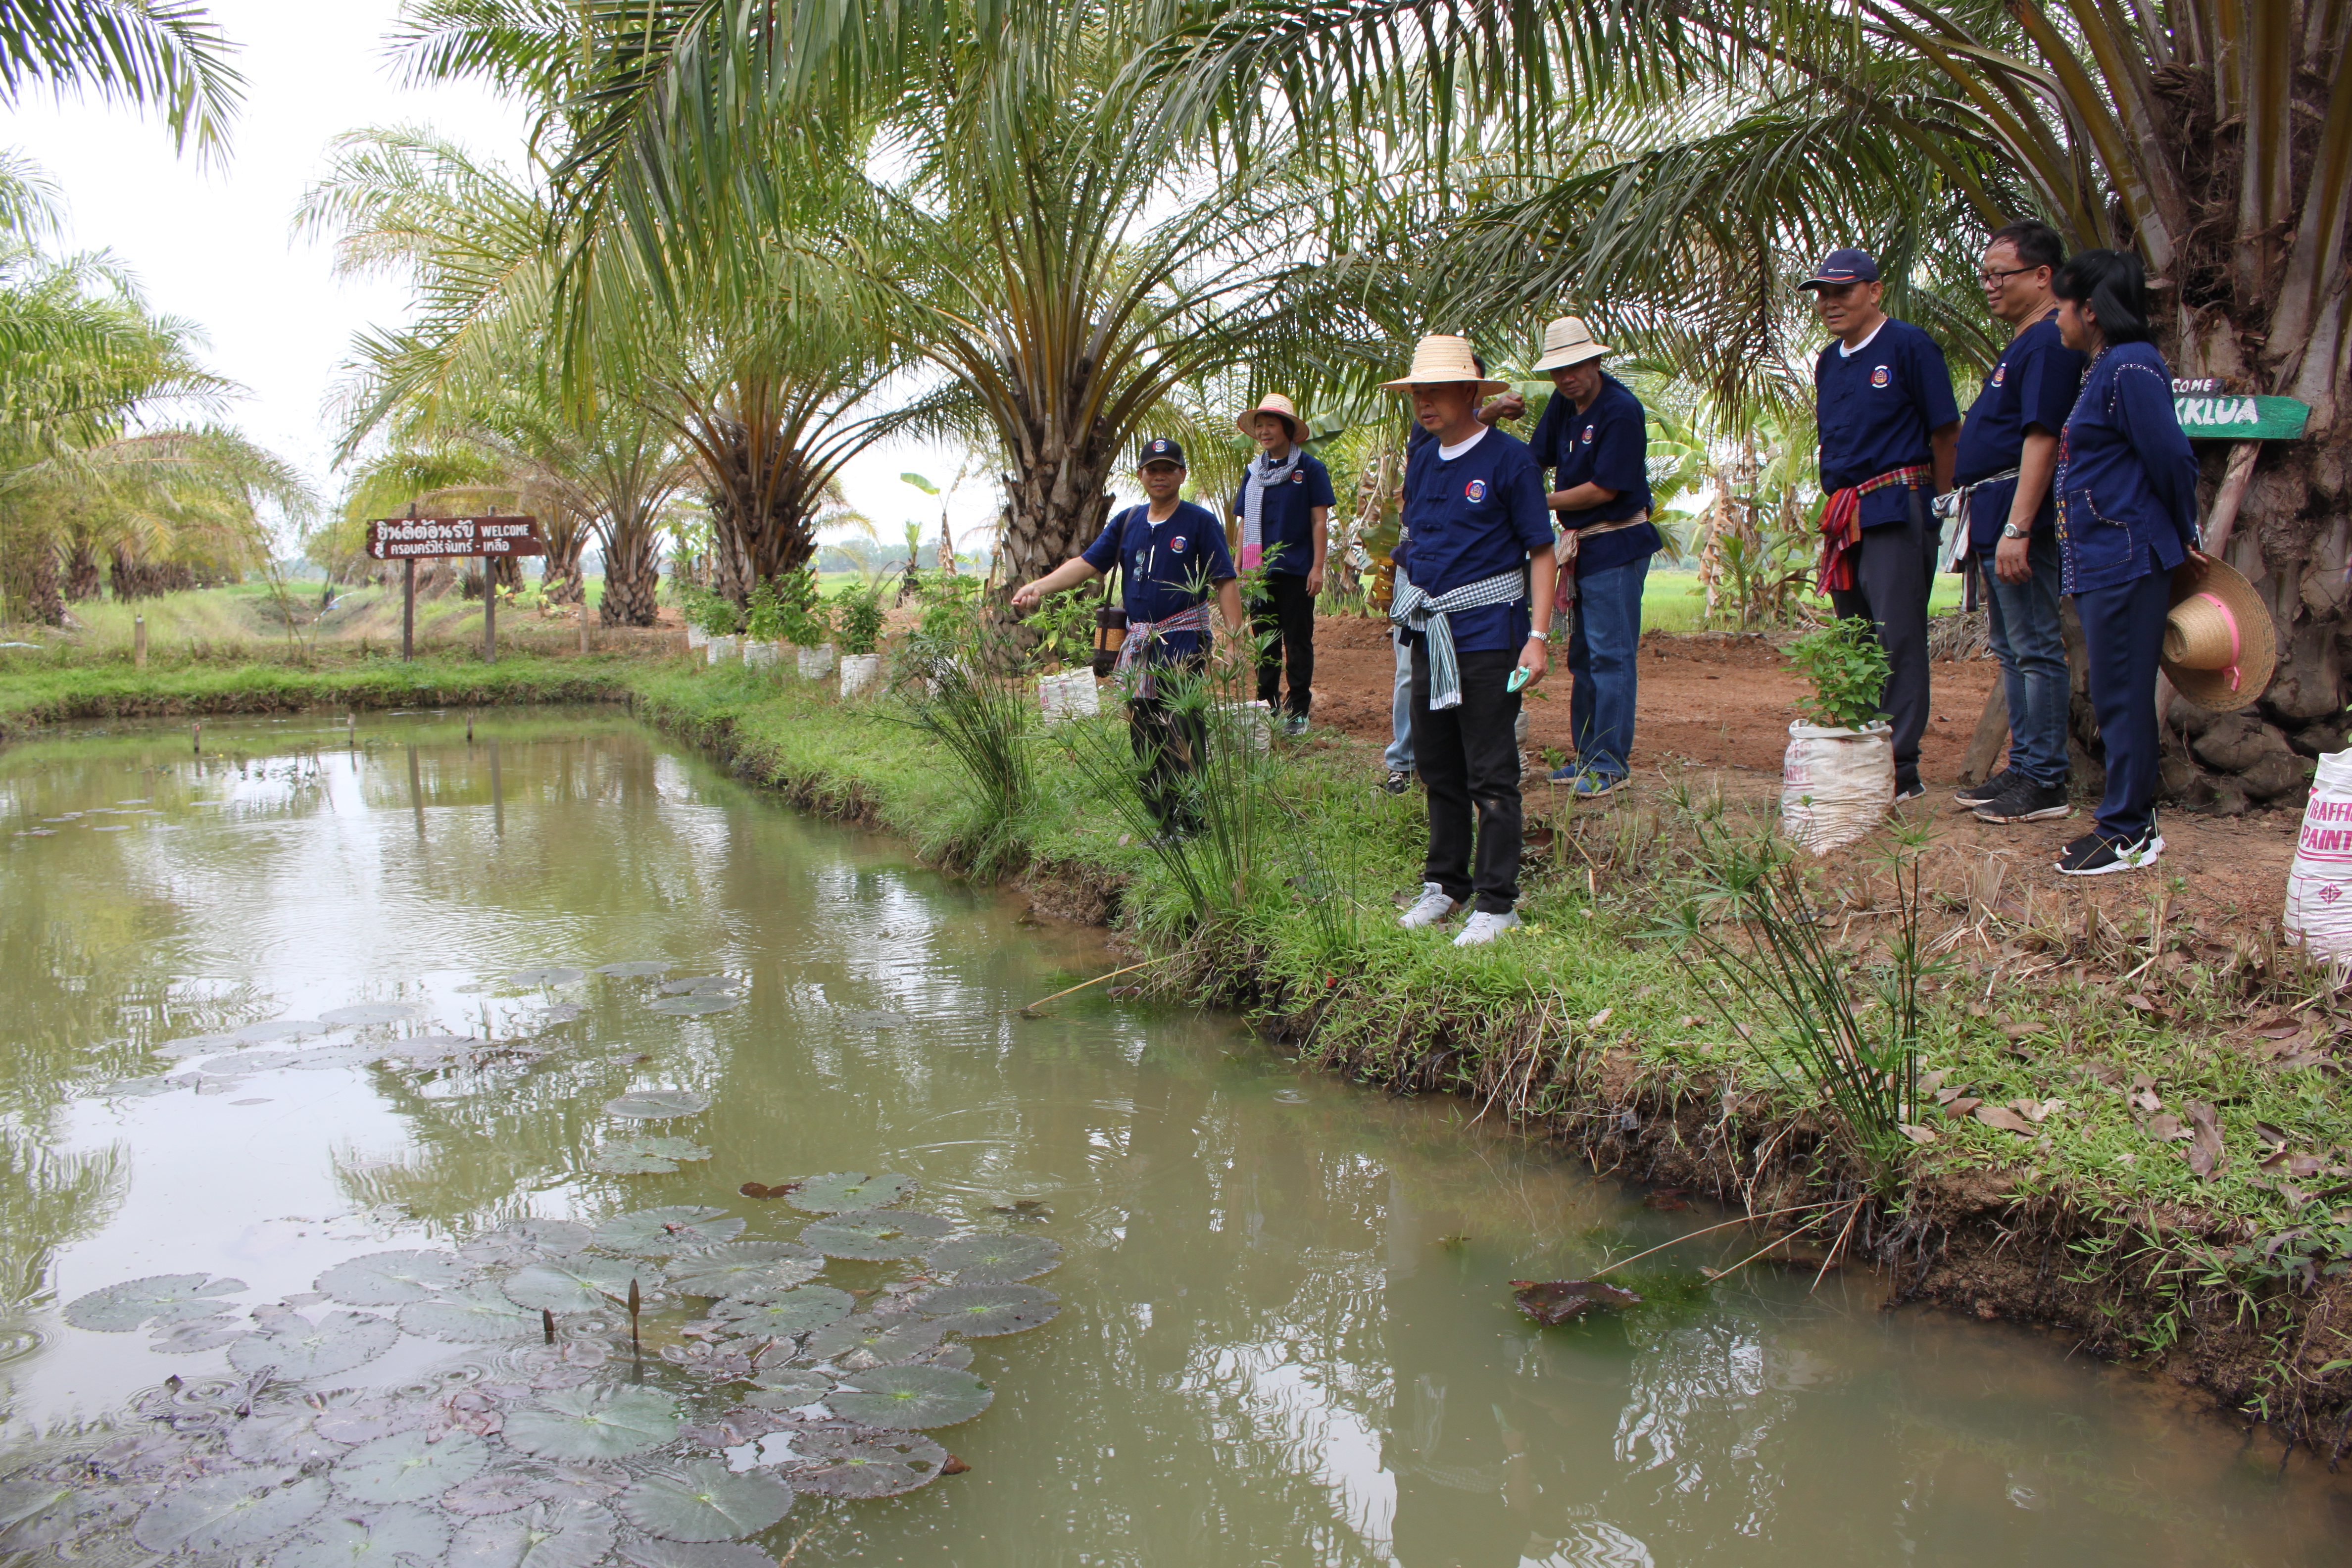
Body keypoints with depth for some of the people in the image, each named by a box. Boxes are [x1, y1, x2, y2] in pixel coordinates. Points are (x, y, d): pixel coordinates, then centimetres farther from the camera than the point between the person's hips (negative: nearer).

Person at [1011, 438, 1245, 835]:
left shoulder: (1200, 522, -1)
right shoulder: (1127, 522, 13)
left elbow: (1225, 583, -4)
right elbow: (1088, 563, 8)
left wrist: (1235, 638, -14)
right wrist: (1038, 587, -6)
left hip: (1184, 642, -6)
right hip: (1138, 644, 6)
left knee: (1182, 731, -11)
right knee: (1144, 734, 6)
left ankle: (1191, 821, -6)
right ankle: (1166, 823, 14)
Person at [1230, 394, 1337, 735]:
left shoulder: (1310, 469, -2)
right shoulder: (1253, 471, 12)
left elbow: (1320, 522, -5)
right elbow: (1244, 524, 15)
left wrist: (1318, 567, -11)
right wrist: (1238, 569, 10)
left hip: (1296, 572, -5)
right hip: (1259, 572, 5)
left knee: (1298, 643, 1)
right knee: (1264, 643, 9)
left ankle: (1299, 712, 6)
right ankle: (1268, 706, 18)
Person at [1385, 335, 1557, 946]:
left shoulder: (1508, 459, -7)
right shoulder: (1421, 464, 12)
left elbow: (1541, 551, -8)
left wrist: (1537, 636, -15)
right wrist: (1404, 598, 12)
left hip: (1487, 632, -7)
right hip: (1430, 635, 7)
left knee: (1491, 775, -3)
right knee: (1437, 768, 13)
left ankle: (1497, 901, 5)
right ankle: (1445, 883, 26)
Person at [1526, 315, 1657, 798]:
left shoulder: (1621, 410, -16)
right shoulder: (1563, 405, 9)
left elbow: (1605, 489, -18)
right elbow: (1537, 460, 15)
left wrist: (1544, 502, -11)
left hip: (1617, 545, -9)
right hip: (1582, 544, 9)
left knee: (1611, 654, -8)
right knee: (1582, 654, 13)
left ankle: (1611, 762, -5)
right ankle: (1586, 754, 21)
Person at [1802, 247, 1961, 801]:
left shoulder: (1909, 346, -3)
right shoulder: (1829, 361, 18)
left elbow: (1946, 432, -4)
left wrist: (1939, 509, -3)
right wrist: (1836, 506, 16)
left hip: (1897, 509, -7)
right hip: (1844, 516, 8)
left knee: (1897, 639, -9)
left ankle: (1901, 770, -7)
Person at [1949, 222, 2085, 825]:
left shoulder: (2049, 342, -13)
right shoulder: (2024, 343, 20)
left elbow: (2041, 438, -21)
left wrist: (2017, 528, -26)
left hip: (2018, 511, -11)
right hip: (1994, 515, 11)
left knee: (2036, 648, -6)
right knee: (2012, 649, 14)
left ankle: (2044, 782, -2)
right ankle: (2024, 770, 21)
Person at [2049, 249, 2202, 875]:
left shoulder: (2131, 368, -14)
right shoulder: (2104, 371, 17)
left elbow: (2172, 459, -16)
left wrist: (2185, 539, -4)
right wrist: (2179, 540, 21)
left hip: (2127, 560, -10)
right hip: (2100, 561, 10)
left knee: (2123, 697, -5)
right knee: (2117, 696, 13)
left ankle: (2128, 833, 2)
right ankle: (2133, 817, 22)